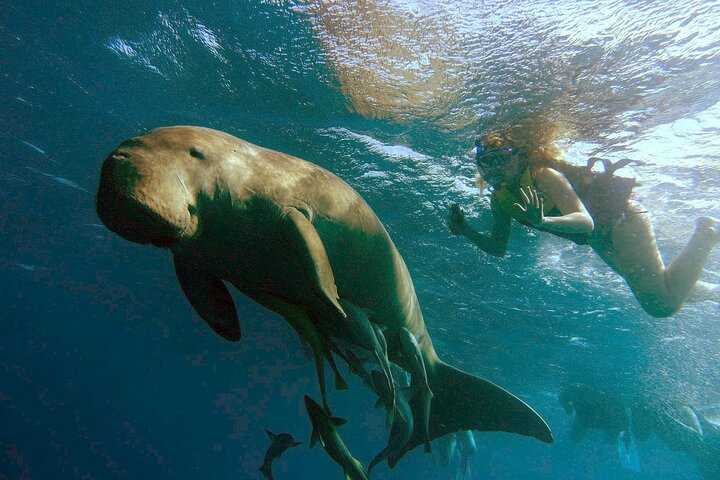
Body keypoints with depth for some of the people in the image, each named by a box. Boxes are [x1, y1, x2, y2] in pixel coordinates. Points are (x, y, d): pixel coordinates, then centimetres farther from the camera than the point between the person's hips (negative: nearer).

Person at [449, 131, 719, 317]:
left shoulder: (543, 175, -32)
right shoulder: (500, 199, -10)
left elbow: (586, 221, -42)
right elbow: (498, 248, -3)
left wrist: (543, 221, -60)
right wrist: (467, 232, -18)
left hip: (621, 218, -7)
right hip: (600, 239, 8)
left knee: (664, 304, -4)